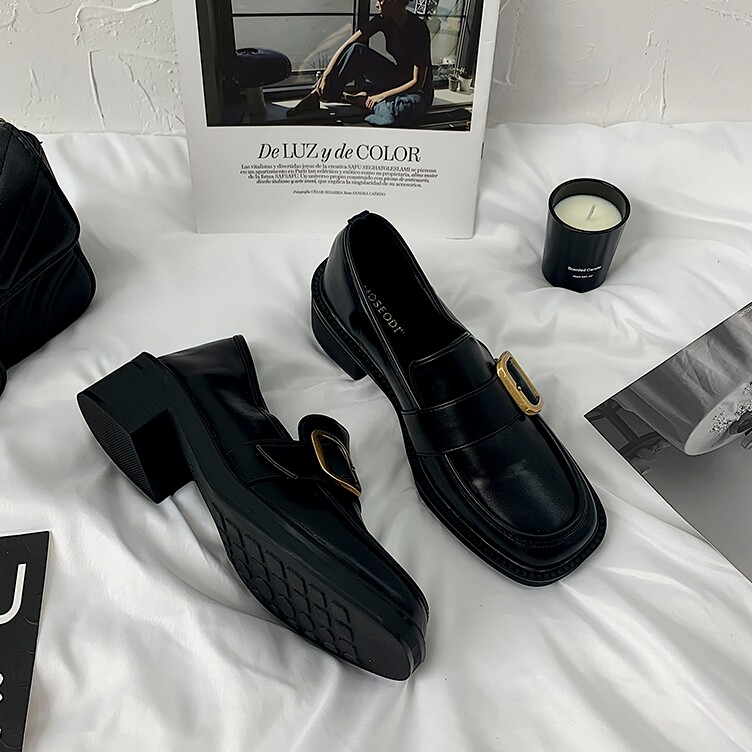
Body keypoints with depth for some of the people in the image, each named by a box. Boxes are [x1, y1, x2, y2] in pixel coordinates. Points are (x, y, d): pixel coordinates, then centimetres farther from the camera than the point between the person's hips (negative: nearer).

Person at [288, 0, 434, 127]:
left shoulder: (418, 30, -22)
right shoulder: (385, 20, -5)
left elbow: (418, 82, -21)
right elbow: (348, 45, -8)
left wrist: (382, 96, -22)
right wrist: (326, 75, -17)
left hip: (417, 90, -6)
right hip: (396, 79, 6)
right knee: (355, 50, -16)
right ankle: (317, 95, -15)